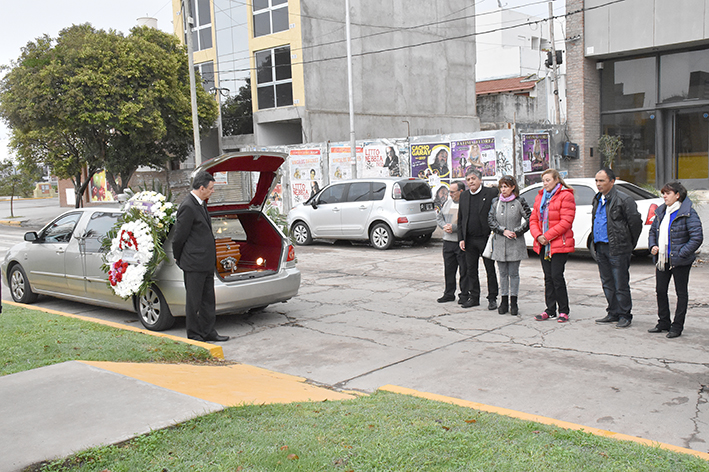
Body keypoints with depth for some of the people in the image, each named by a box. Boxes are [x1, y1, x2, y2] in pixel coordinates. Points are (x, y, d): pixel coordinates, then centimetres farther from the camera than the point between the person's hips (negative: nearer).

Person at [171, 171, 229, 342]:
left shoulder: (201, 204, 14)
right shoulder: (188, 207, -18)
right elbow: (179, 236, -14)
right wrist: (178, 258, 0)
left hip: (207, 262, 10)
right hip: (194, 264, -10)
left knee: (208, 299, 15)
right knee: (194, 301, 2)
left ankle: (208, 332, 23)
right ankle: (194, 335, 12)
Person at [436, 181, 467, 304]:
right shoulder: (448, 202, 14)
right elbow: (439, 217, 18)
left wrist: (453, 227, -20)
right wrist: (445, 226, -1)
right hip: (448, 241, 7)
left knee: (464, 271, 2)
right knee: (449, 269, 12)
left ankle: (464, 295, 13)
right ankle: (449, 294, 22)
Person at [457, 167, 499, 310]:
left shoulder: (491, 193, -5)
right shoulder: (463, 196, 10)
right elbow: (460, 219, 13)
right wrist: (461, 238, 5)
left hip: (486, 238, -5)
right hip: (469, 240, 5)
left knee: (490, 270, 3)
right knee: (471, 270, 10)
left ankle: (492, 298, 11)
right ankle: (473, 297, 20)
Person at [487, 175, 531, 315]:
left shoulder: (519, 202, -2)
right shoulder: (496, 202, 7)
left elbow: (530, 219, -3)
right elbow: (490, 220, 2)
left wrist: (517, 232, -9)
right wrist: (503, 231, -9)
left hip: (515, 244, -3)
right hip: (499, 243, 3)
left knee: (513, 273, 2)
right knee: (503, 273, 8)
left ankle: (514, 303, 10)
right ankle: (503, 301, 16)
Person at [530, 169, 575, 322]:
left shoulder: (565, 196, -6)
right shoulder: (540, 197, 15)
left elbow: (566, 221, -14)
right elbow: (533, 219, 13)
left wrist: (547, 236, -16)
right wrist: (538, 236, -6)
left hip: (559, 244, -6)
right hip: (543, 245, 6)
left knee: (557, 276, -7)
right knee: (548, 277, 9)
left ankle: (564, 311, 5)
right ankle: (550, 310, 16)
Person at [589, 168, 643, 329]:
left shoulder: (624, 200, -10)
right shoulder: (597, 200, 14)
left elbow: (636, 223, -7)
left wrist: (629, 244, -1)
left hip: (617, 249, -8)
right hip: (600, 247, 8)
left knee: (621, 285, -2)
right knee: (607, 283, 14)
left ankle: (625, 316, 8)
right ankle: (613, 313, 24)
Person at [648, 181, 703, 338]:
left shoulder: (688, 213, -12)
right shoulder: (661, 212, 10)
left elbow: (697, 237, -16)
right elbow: (653, 231, 22)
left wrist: (681, 253, -19)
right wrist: (652, 246, 4)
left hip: (679, 261, -7)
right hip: (662, 260, 7)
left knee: (681, 293, 5)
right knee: (660, 290, 12)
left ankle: (677, 326, 13)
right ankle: (663, 323, 26)